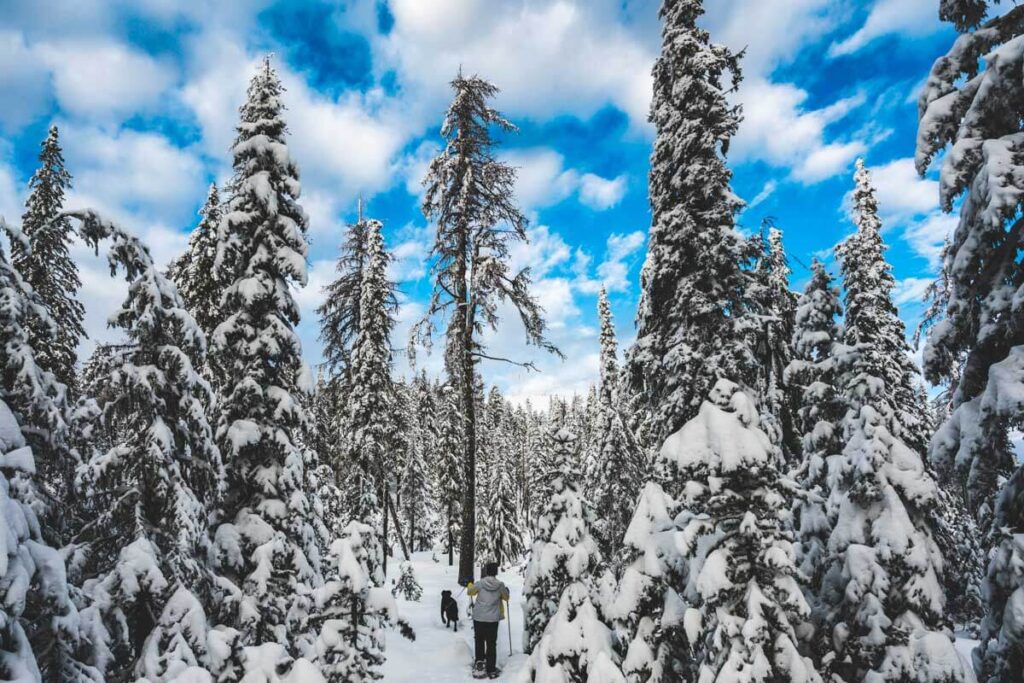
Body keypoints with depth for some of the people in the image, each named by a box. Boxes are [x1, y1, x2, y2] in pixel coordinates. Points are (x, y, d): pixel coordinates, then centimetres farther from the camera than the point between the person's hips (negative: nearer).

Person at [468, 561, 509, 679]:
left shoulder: (480, 583, -10)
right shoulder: (500, 585, -7)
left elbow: (470, 592, 8)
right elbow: (506, 598, 10)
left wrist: (470, 585, 29)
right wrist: (506, 590, 30)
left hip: (478, 617, 0)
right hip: (493, 619, 0)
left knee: (479, 641, 20)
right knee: (491, 644, 9)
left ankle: (479, 662, 11)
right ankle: (491, 670, 12)